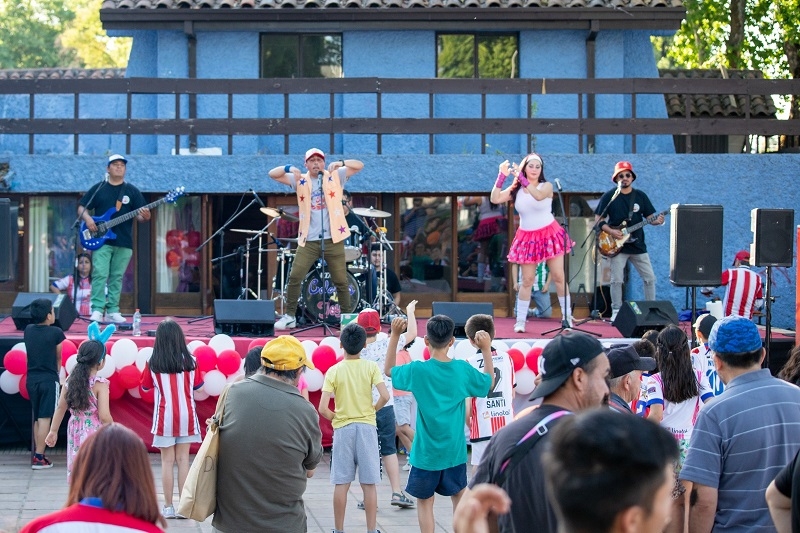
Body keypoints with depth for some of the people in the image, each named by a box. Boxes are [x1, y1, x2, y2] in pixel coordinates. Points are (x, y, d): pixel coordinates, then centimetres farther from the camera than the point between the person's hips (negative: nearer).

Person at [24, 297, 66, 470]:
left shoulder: (28, 330, 5)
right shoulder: (56, 333, -8)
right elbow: (58, 358, 3)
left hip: (32, 379, 5)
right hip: (49, 379, -5)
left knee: (37, 419, 15)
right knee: (44, 418, -6)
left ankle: (37, 454, 16)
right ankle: (39, 458, -9)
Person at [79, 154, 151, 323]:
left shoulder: (132, 191, 8)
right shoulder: (98, 188, 7)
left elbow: (140, 215, 4)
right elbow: (82, 207, 10)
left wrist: (144, 216, -19)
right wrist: (87, 219, -11)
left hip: (123, 242, 2)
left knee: (116, 277, 5)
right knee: (100, 274, -11)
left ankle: (112, 311, 9)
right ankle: (97, 310, -12)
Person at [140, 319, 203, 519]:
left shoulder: (153, 364, -6)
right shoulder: (189, 361, -4)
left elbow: (145, 386, 6)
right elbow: (197, 386, 5)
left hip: (165, 416, -1)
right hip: (186, 415, 1)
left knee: (167, 461, 5)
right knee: (183, 459, 6)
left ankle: (168, 507, 7)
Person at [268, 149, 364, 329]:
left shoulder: (336, 176, 5)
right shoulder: (300, 180, 8)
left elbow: (359, 165, -2)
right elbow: (273, 174, 3)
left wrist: (340, 163, -18)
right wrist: (289, 168, -16)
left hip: (333, 238, -1)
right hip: (308, 240, 1)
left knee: (341, 281, 4)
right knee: (294, 277, -5)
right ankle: (289, 316, 6)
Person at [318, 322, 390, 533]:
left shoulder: (334, 371, -4)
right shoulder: (371, 367, -4)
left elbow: (323, 408, -10)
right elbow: (385, 396, -15)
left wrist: (336, 418, 9)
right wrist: (372, 410, 3)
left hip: (342, 429, 0)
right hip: (366, 427, 0)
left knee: (341, 483, 5)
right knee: (369, 483, 4)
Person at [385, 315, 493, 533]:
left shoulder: (418, 370, -14)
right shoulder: (463, 369, -7)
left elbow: (389, 370, 4)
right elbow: (489, 383, 11)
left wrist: (394, 335, 1)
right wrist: (487, 349, 13)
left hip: (426, 453, -3)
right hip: (455, 451, 3)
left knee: (424, 501, 7)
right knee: (459, 496, 20)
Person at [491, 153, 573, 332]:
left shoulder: (546, 186, -4)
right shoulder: (516, 189, 4)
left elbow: (538, 196, -27)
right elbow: (495, 199, -7)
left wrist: (522, 178, -30)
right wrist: (502, 176, -12)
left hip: (549, 235, -2)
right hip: (527, 238, 2)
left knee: (559, 277, -2)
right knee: (527, 280, 0)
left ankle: (566, 316, 7)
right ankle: (520, 320, 4)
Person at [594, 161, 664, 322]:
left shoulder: (640, 196, 8)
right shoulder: (609, 197, -1)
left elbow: (650, 217, 8)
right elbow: (598, 220, 0)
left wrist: (657, 221, -15)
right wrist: (611, 231, -15)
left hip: (638, 245, 3)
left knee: (649, 278, 1)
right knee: (617, 280, -7)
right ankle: (616, 312, 2)